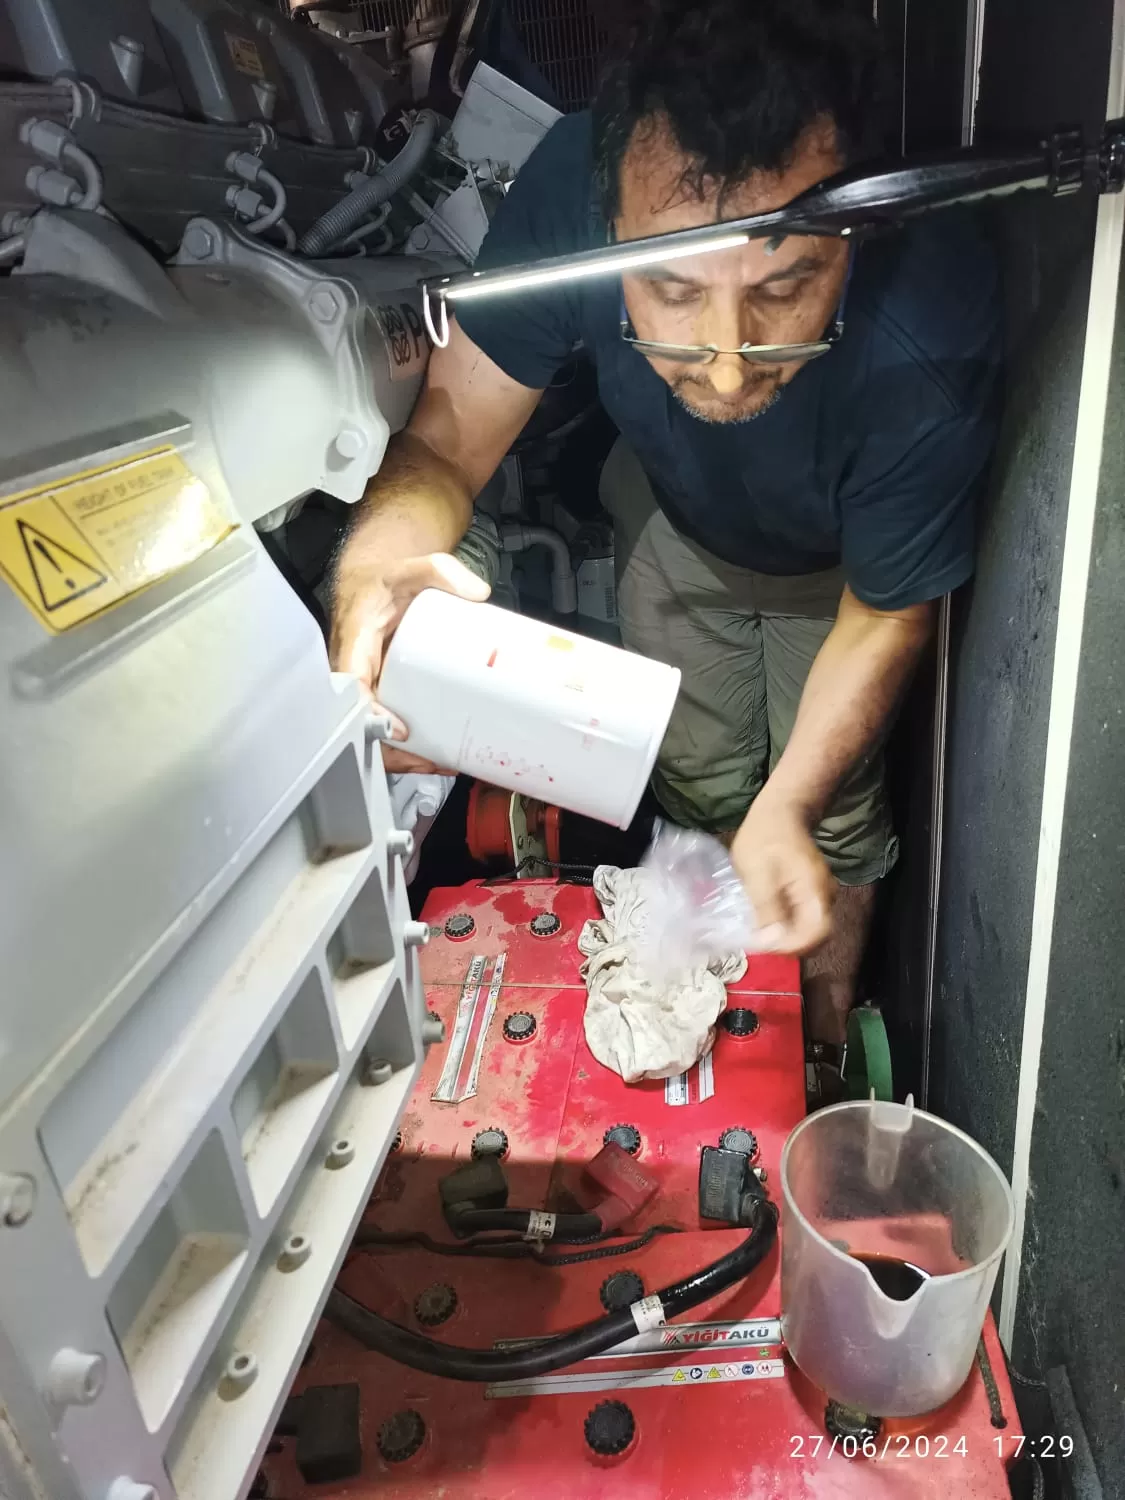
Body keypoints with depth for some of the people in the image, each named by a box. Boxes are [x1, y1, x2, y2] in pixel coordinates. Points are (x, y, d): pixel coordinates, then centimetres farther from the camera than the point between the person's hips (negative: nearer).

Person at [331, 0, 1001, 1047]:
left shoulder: (931, 338, -42)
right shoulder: (575, 187, -37)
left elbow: (885, 612, -26)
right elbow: (448, 431, -29)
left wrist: (786, 810, -36)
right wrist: (377, 568, -51)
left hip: (837, 560, -1)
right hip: (672, 516, 2)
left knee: (832, 807, 8)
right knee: (697, 783, 14)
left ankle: (825, 1038, 41)